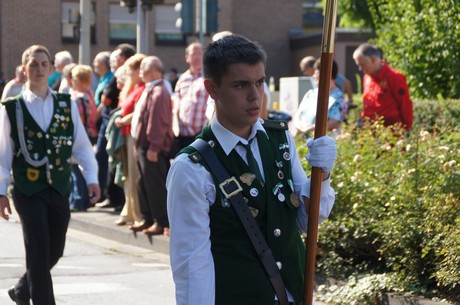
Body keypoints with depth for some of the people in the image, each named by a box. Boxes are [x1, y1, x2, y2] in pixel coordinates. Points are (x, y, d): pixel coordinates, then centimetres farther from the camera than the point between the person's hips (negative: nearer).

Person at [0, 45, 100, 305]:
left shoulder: (67, 105, 7)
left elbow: (82, 145, 7)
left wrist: (91, 178, -3)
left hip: (59, 188, 4)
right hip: (28, 189, -4)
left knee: (54, 251, 11)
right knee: (39, 250, -10)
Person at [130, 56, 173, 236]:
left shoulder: (159, 93, -18)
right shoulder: (149, 90, 15)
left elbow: (159, 123, -23)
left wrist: (154, 147, -23)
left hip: (153, 149, -10)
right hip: (143, 145, 10)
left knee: (156, 186, -4)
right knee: (143, 185, 15)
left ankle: (162, 222, 2)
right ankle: (148, 219, 23)